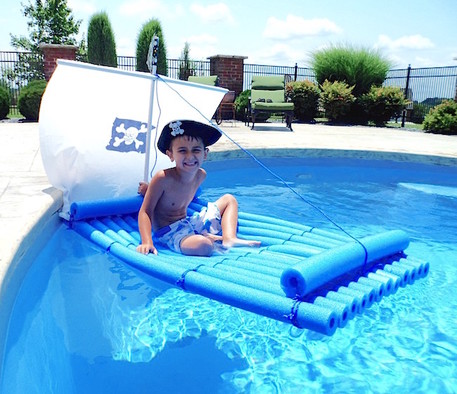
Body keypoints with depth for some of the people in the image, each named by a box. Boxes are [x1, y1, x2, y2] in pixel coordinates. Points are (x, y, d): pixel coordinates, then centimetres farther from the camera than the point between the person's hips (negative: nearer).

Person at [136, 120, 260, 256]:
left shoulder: (201, 175, -1)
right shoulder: (162, 178, -20)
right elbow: (145, 212, -18)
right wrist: (147, 242, -32)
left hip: (188, 223, 8)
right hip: (169, 233, -8)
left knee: (229, 199, 18)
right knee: (204, 246, -39)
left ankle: (229, 238, -3)